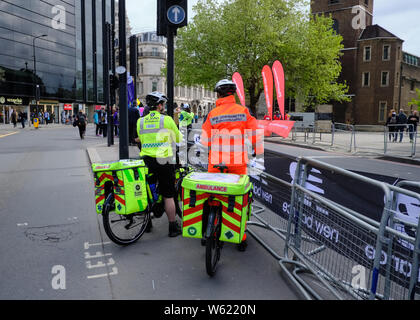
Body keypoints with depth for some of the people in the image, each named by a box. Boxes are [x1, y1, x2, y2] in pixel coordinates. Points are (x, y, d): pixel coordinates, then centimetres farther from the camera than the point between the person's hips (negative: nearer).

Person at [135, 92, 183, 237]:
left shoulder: (140, 121, 7)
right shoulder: (167, 119, -5)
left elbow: (141, 140, 15)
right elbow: (178, 138, 5)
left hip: (146, 161, 5)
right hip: (163, 161, -4)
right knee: (168, 196, 2)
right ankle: (173, 227, 10)